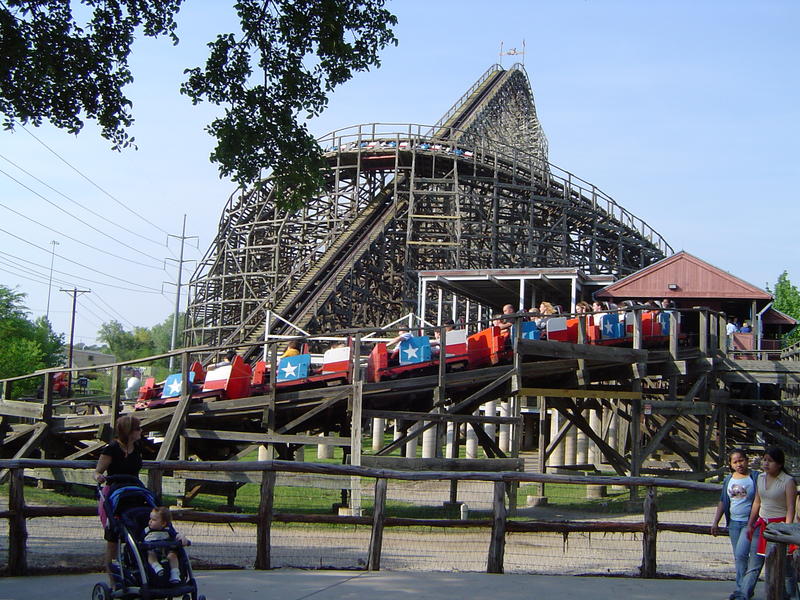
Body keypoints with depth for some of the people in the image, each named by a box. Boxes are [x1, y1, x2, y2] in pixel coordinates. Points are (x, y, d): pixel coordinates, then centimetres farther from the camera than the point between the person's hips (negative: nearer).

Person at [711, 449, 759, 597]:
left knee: (741, 553, -16)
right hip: (734, 522, 6)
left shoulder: (755, 478, -6)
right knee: (737, 557, 8)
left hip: (749, 522, -6)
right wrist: (715, 522, 14)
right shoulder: (728, 479, 9)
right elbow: (722, 502, 16)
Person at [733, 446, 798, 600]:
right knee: (754, 562, 1)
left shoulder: (788, 481, -10)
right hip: (761, 524, 5)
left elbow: (791, 508, -13)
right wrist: (750, 525, 17)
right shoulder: (761, 478, 8)